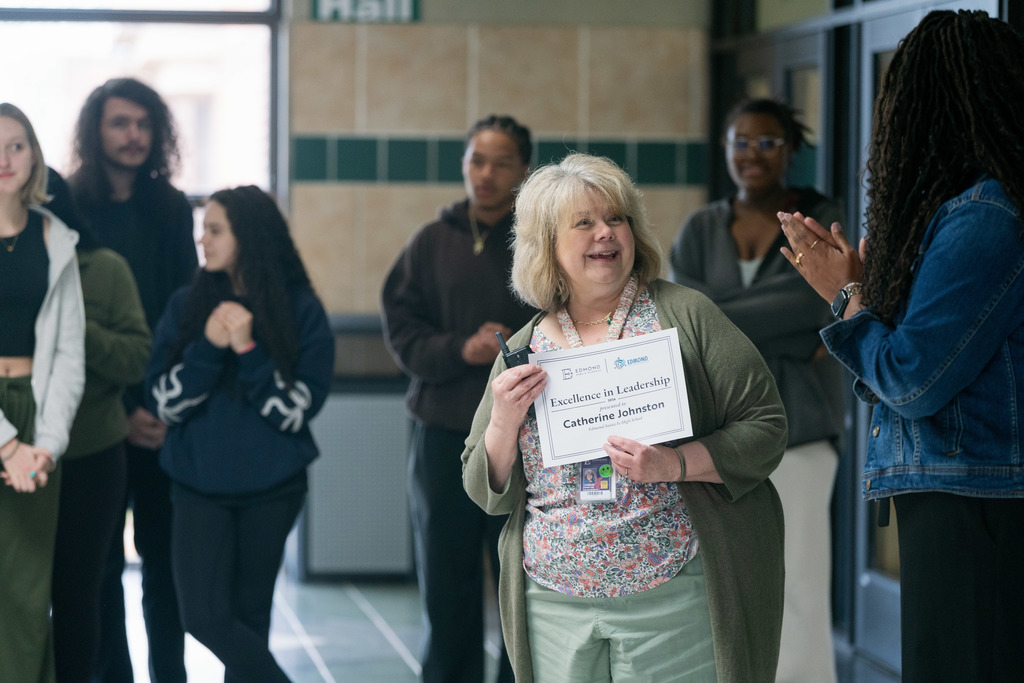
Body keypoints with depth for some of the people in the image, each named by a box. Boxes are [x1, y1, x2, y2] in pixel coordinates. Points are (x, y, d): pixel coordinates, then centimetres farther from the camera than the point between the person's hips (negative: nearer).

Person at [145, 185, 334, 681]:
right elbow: (163, 403, -3)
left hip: (271, 489, -1)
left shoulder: (301, 311, -4)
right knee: (205, 616, -8)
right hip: (199, 485, 2)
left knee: (249, 617, 7)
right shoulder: (186, 305, 1)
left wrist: (248, 350, -18)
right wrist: (209, 348, -17)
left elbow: (298, 409, -9)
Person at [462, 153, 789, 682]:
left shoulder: (684, 315, -1)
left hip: (674, 600, -3)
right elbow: (488, 493, 11)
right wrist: (503, 422, -8)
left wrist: (671, 464, -20)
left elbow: (766, 426, -6)